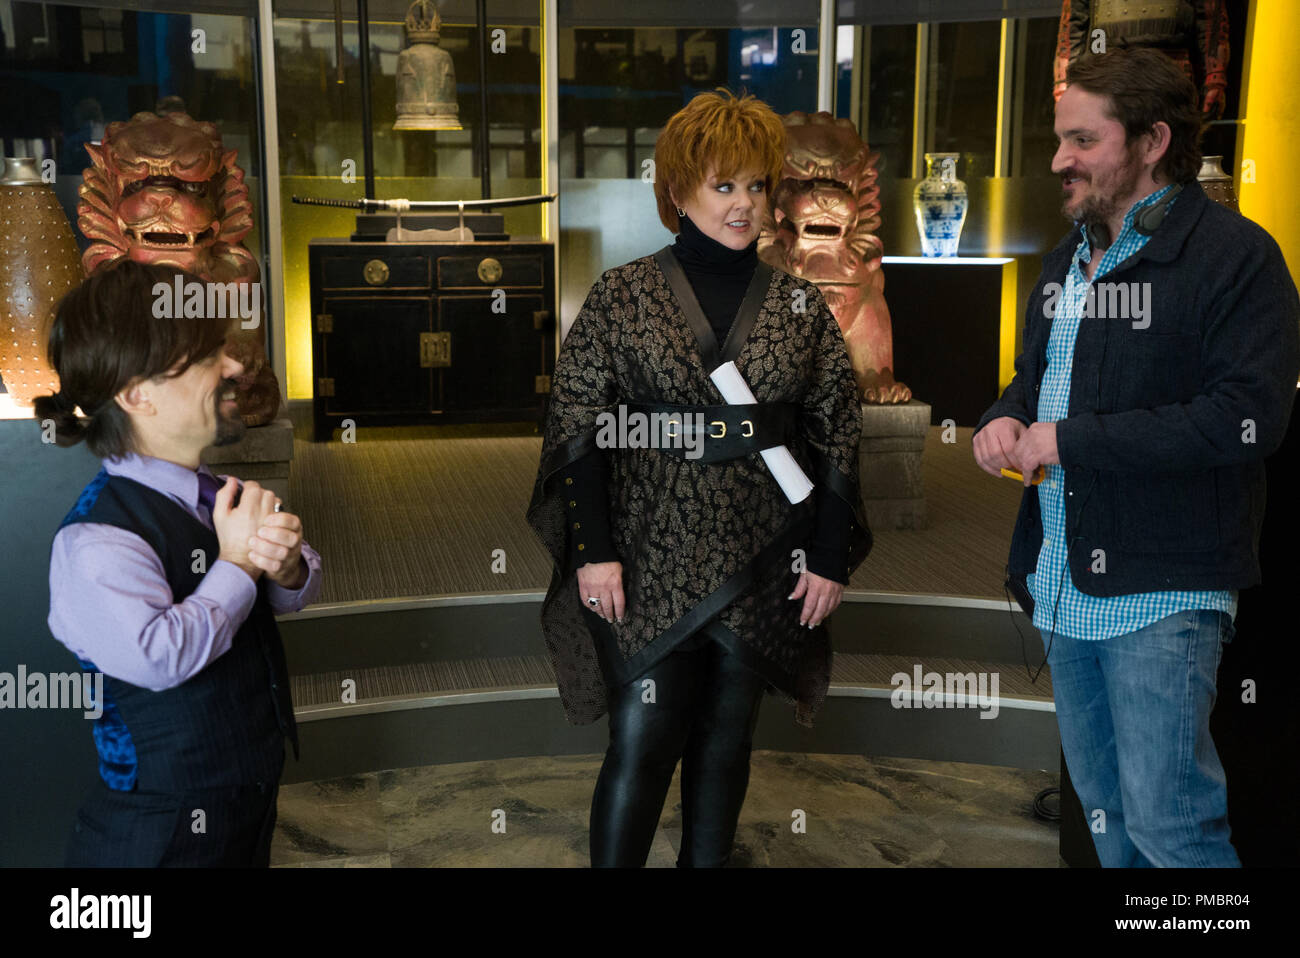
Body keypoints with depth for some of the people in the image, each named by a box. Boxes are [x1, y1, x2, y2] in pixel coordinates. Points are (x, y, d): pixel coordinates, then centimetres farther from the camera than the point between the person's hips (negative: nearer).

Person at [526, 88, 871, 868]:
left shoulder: (801, 305, 4)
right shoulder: (622, 295, -2)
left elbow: (838, 434, 5)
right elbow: (578, 424, -4)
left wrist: (832, 556, 1)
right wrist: (593, 550, -10)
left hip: (762, 565, 3)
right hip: (652, 563, -2)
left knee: (727, 743, 14)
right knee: (641, 744, 0)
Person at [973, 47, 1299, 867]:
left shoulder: (1234, 254, -11)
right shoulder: (1066, 263, 15)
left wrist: (1071, 439, -19)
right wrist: (1006, 419, 2)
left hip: (1163, 590, -8)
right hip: (1065, 584, 8)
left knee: (1167, 822, -7)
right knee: (1102, 808, 18)